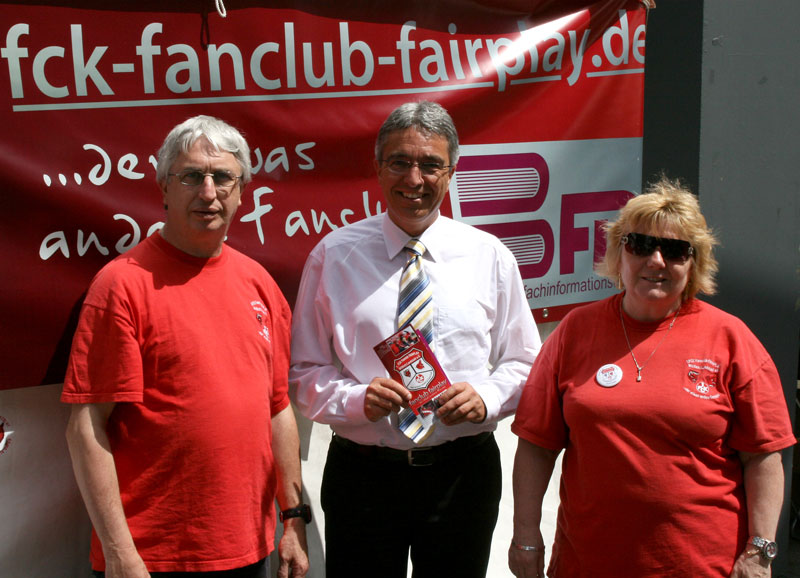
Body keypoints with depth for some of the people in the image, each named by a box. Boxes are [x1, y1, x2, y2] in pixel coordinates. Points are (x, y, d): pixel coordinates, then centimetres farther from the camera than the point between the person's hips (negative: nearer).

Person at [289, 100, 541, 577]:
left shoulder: (490, 256, 2)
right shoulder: (334, 256, -1)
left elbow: (523, 361, 7)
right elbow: (304, 371, 0)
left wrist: (485, 397, -12)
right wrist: (358, 399, -18)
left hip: (463, 472, 1)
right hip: (363, 474, -1)